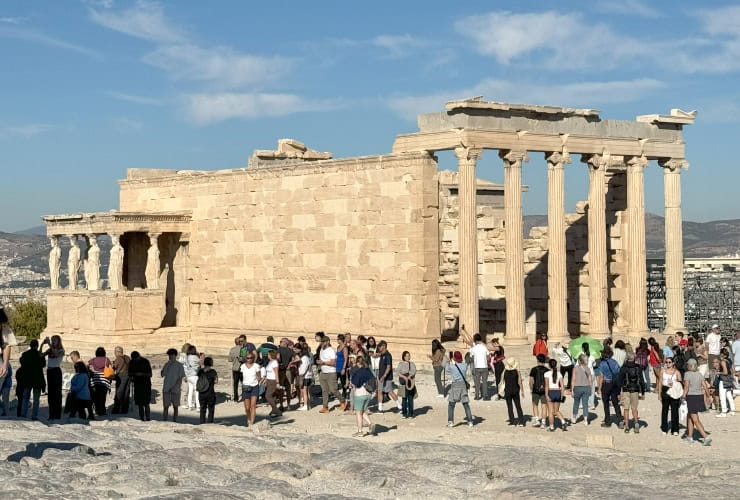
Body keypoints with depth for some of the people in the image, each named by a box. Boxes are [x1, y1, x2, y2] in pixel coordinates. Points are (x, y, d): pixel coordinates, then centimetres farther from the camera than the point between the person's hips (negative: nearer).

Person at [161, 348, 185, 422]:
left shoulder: (179, 365, -2)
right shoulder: (167, 364, 7)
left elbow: (181, 377, -4)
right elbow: (162, 374, -2)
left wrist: (175, 386, -13)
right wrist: (167, 365, -11)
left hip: (175, 389, -2)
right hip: (166, 388, 2)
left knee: (175, 406, 3)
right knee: (166, 406, 2)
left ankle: (174, 420, 10)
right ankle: (164, 420, 7)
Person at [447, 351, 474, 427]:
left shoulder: (452, 366, -6)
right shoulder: (465, 365, 1)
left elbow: (447, 369, 16)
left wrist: (451, 363, 35)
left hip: (454, 386, -2)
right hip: (463, 385, 3)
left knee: (451, 405, 7)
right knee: (466, 405, 8)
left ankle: (450, 421, 2)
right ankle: (470, 421, 8)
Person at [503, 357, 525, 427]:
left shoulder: (505, 372, -5)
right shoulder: (517, 371, -9)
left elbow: (503, 382, 1)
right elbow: (519, 382, -9)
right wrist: (522, 391, 0)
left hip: (507, 391, 0)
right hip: (515, 390, 0)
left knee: (510, 406, 7)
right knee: (518, 406, 7)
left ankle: (512, 421, 6)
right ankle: (521, 422, 1)